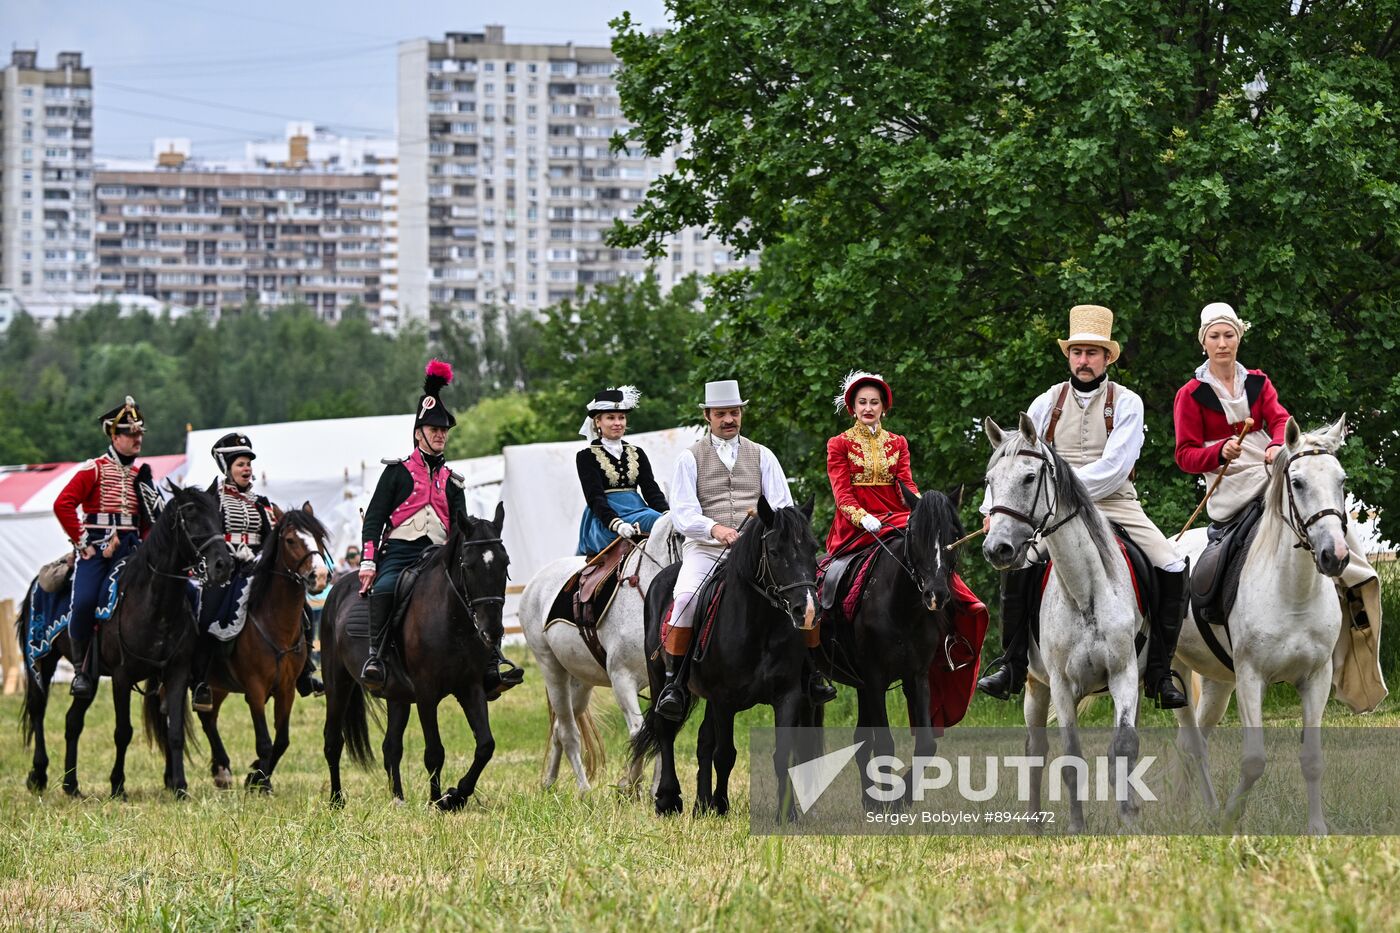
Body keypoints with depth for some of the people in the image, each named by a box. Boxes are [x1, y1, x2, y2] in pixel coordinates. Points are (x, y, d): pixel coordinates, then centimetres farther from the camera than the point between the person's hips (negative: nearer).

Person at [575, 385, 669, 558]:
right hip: (604, 522, -5)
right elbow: (595, 498, -8)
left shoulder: (637, 454, 21)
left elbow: (652, 491, 10)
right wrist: (617, 524, -26)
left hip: (638, 512, 5)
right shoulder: (586, 457, 5)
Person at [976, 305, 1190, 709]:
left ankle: (1159, 674, -8)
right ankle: (1012, 668, -16)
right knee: (1018, 563, -26)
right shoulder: (1048, 403, 9)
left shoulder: (1126, 403, 1)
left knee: (1173, 569, -18)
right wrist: (993, 506, -4)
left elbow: (1114, 467, -11)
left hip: (1115, 505, -1)